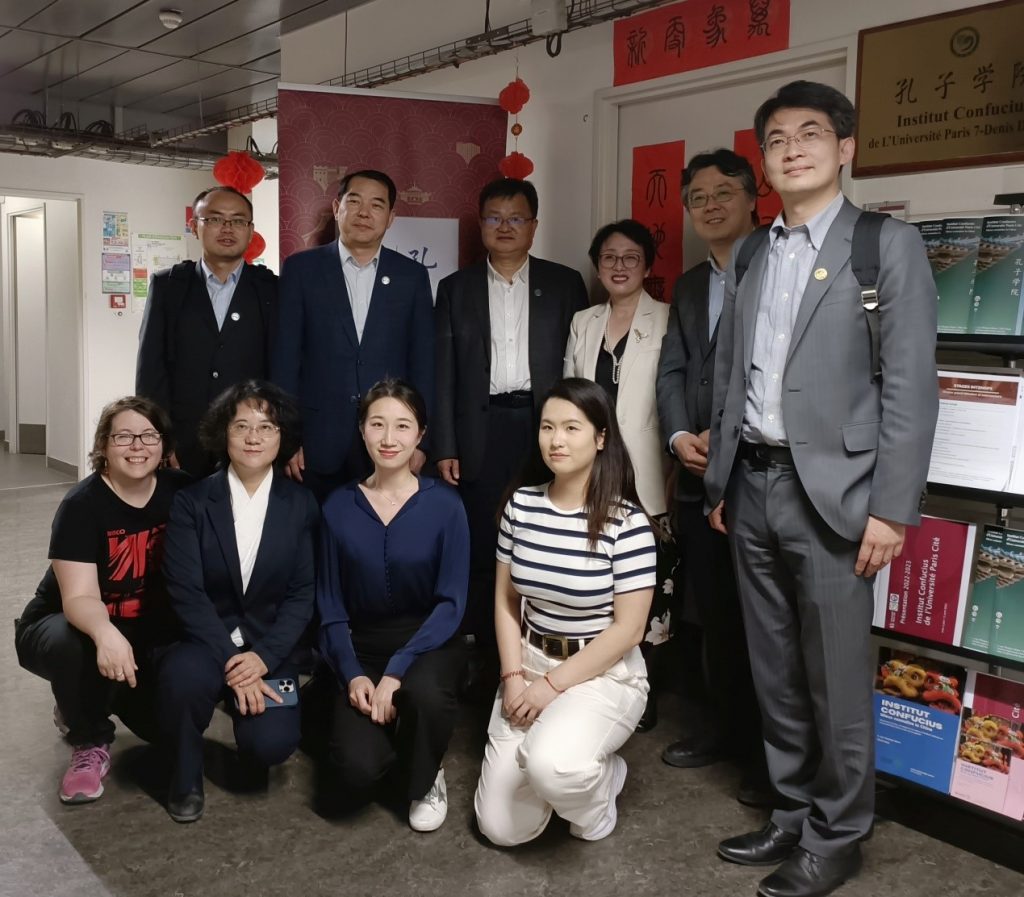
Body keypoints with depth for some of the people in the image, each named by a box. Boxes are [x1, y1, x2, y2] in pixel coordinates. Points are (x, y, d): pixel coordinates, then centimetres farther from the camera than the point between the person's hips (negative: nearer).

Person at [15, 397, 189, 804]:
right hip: (66, 626, -4)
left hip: (142, 632, 4)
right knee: (77, 649, -39)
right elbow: (79, 597, -30)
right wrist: (105, 633, -52)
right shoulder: (82, 504, -22)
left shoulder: (179, 491, -11)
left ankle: (83, 706, 20)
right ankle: (90, 743, -8)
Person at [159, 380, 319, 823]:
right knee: (184, 674, -35)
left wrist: (263, 657, -15)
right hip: (205, 641, -1)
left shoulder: (301, 505, 0)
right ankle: (186, 773, -4)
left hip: (270, 648, 1)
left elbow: (303, 593, -2)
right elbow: (185, 592, -11)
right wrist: (230, 660, -21)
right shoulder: (191, 501, -4)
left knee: (271, 743, -21)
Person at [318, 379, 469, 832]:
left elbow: (451, 602, -11)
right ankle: (392, 738, 18)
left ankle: (425, 781, -1)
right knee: (357, 769, -21)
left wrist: (397, 671, -21)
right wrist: (352, 675, -14)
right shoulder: (338, 507, -2)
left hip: (428, 642, -1)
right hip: (363, 648, 1)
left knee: (424, 691, -36)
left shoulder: (444, 504, -9)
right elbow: (331, 606, 1)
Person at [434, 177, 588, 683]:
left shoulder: (564, 284, 9)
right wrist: (445, 447, 0)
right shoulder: (456, 288, 11)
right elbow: (444, 373, 7)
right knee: (484, 554, 4)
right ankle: (490, 669, 15)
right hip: (482, 433, 1)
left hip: (546, 427, -1)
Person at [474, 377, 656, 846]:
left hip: (604, 674, -4)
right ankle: (567, 771, 30)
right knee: (500, 828, -1)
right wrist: (513, 677, -7)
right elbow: (505, 600, 5)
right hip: (530, 664, 4)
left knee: (550, 764, -34)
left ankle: (600, 778, 3)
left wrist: (554, 685, -16)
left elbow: (627, 629, -15)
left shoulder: (626, 521, -16)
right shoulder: (521, 504, -2)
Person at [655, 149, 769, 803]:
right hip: (699, 476, 6)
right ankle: (724, 725, 28)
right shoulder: (689, 286, 19)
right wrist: (680, 437, -5)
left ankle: (770, 751, 16)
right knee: (715, 615, 13)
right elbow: (672, 371, 12)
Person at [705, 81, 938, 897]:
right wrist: (720, 480, 11)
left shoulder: (889, 245, -3)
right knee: (777, 673, 14)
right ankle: (793, 815, 30)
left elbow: (911, 387, -9)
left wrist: (891, 508, -14)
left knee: (835, 677, 3)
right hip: (753, 486, 6)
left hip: (830, 491, -5)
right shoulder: (753, 259, 13)